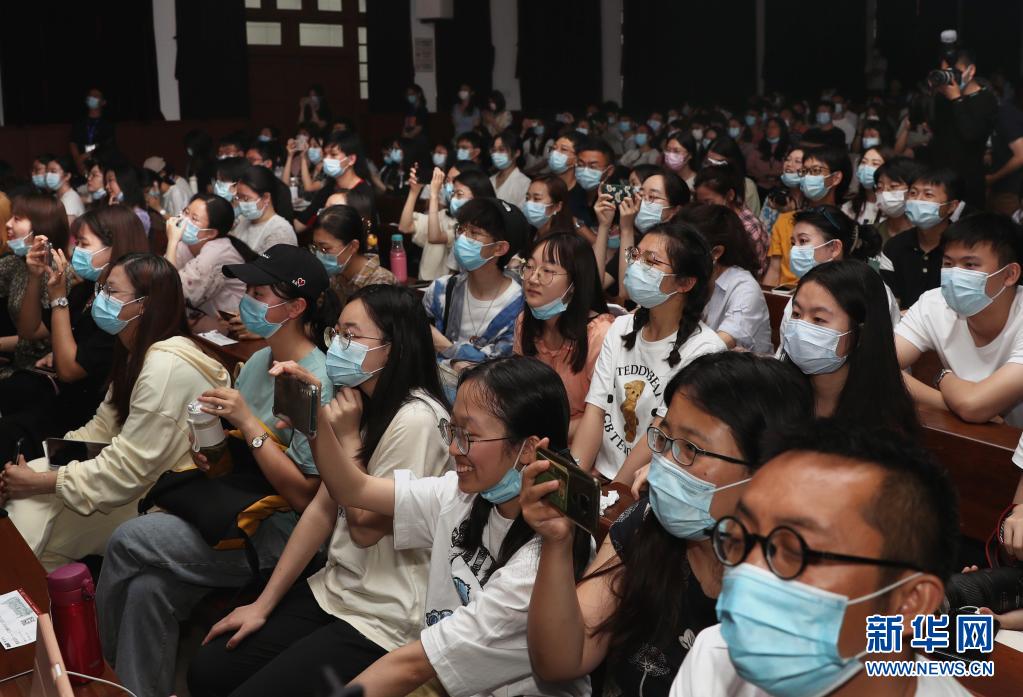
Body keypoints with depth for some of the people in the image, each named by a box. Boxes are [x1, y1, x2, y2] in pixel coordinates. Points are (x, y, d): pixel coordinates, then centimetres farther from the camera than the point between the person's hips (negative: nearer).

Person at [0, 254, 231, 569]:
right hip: (141, 481, 9)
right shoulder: (138, 352, 8)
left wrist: (40, 482, -16)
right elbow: (103, 426, 11)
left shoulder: (166, 366, -25)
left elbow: (127, 469, -24)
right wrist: (40, 464, -4)